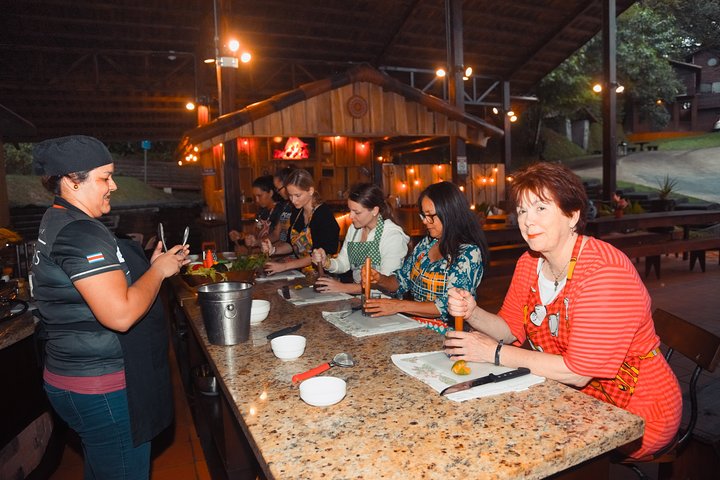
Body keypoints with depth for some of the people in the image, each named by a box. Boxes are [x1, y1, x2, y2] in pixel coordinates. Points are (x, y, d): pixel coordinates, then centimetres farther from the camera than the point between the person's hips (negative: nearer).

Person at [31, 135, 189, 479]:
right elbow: (120, 315, -31)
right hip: (102, 388, -11)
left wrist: (155, 266, 9)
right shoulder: (82, 233, -23)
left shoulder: (57, 222, 11)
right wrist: (159, 270, -17)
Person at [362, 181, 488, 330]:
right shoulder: (426, 243, 8)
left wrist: (399, 305, -23)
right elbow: (401, 282, 14)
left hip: (446, 330, -6)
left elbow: (447, 307, -19)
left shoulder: (469, 253, -13)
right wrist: (380, 279, -6)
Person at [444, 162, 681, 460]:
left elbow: (579, 372, -29)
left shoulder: (603, 271, -27)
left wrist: (495, 352, -25)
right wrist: (473, 313, -16)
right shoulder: (529, 263, -1)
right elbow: (512, 328, 5)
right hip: (581, 398, 7)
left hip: (635, 415, -6)